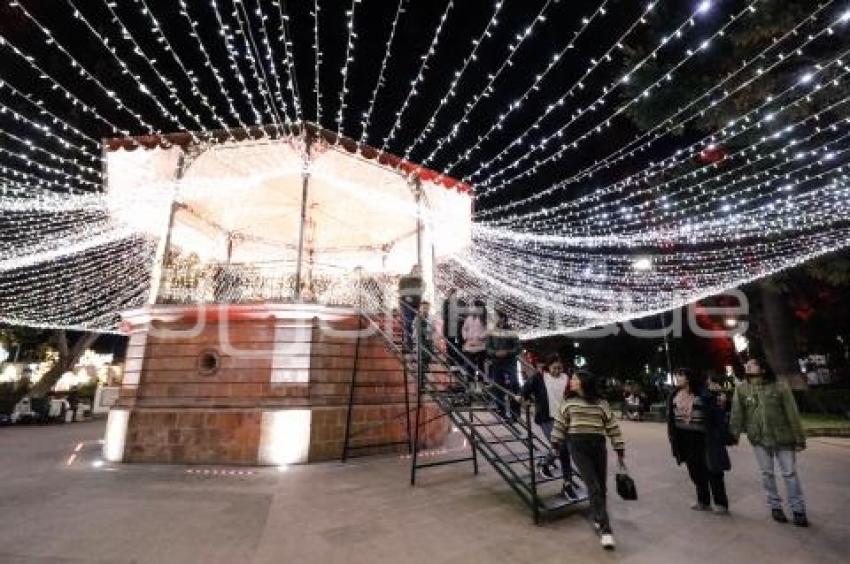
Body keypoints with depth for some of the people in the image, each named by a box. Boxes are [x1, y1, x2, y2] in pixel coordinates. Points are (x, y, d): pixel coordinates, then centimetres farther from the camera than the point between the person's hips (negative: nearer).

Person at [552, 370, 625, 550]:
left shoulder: (602, 404, 3)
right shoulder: (568, 403, 4)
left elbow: (613, 428, 5)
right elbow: (559, 425, 11)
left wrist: (620, 451, 6)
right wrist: (555, 445, 11)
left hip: (598, 445, 2)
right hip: (578, 446, -1)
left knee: (601, 487, 9)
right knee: (594, 487, -11)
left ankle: (598, 518, 31)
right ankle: (605, 530, -8)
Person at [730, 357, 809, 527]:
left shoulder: (780, 387, -7)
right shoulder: (741, 389, -3)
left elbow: (792, 414, -5)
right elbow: (736, 413, -6)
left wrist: (799, 438, -6)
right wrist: (734, 434, -11)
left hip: (783, 438, -1)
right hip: (759, 439, 1)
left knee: (790, 473, 8)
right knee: (767, 474, 10)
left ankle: (798, 509, 23)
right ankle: (775, 506, 26)